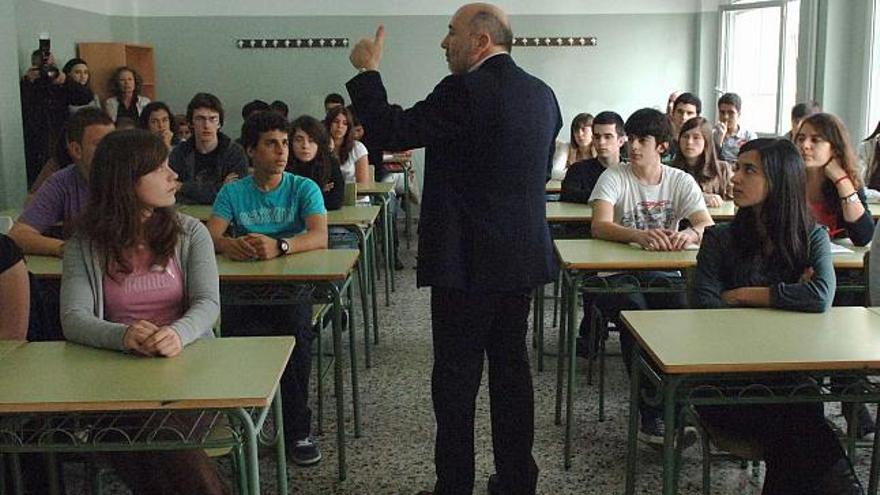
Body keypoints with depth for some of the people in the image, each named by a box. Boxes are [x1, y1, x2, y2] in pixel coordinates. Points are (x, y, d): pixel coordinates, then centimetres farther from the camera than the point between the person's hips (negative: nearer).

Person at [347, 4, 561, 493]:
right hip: (523, 257, 7)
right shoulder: (542, 94, 8)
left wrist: (367, 71, -3)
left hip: (466, 261, -7)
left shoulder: (464, 91, -17)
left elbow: (390, 133, -15)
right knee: (512, 366, 15)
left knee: (457, 377, 3)